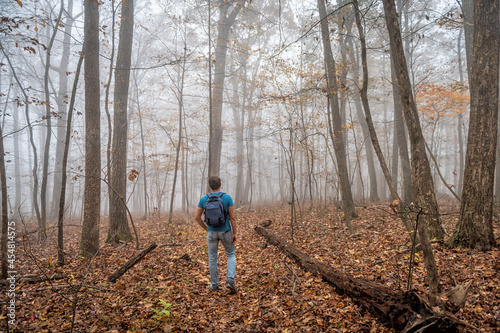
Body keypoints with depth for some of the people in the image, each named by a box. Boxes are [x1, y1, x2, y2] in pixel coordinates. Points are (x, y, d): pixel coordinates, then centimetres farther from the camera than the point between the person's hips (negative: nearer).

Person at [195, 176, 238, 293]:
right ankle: (230, 280, 1)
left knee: (212, 258, 15)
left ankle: (214, 285, 24)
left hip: (211, 233, 2)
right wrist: (235, 233, -4)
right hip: (225, 232, -1)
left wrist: (206, 228, 11)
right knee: (231, 254, 17)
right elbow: (232, 217, -12)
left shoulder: (204, 199, -6)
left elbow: (197, 217, -2)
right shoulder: (227, 198, -12)